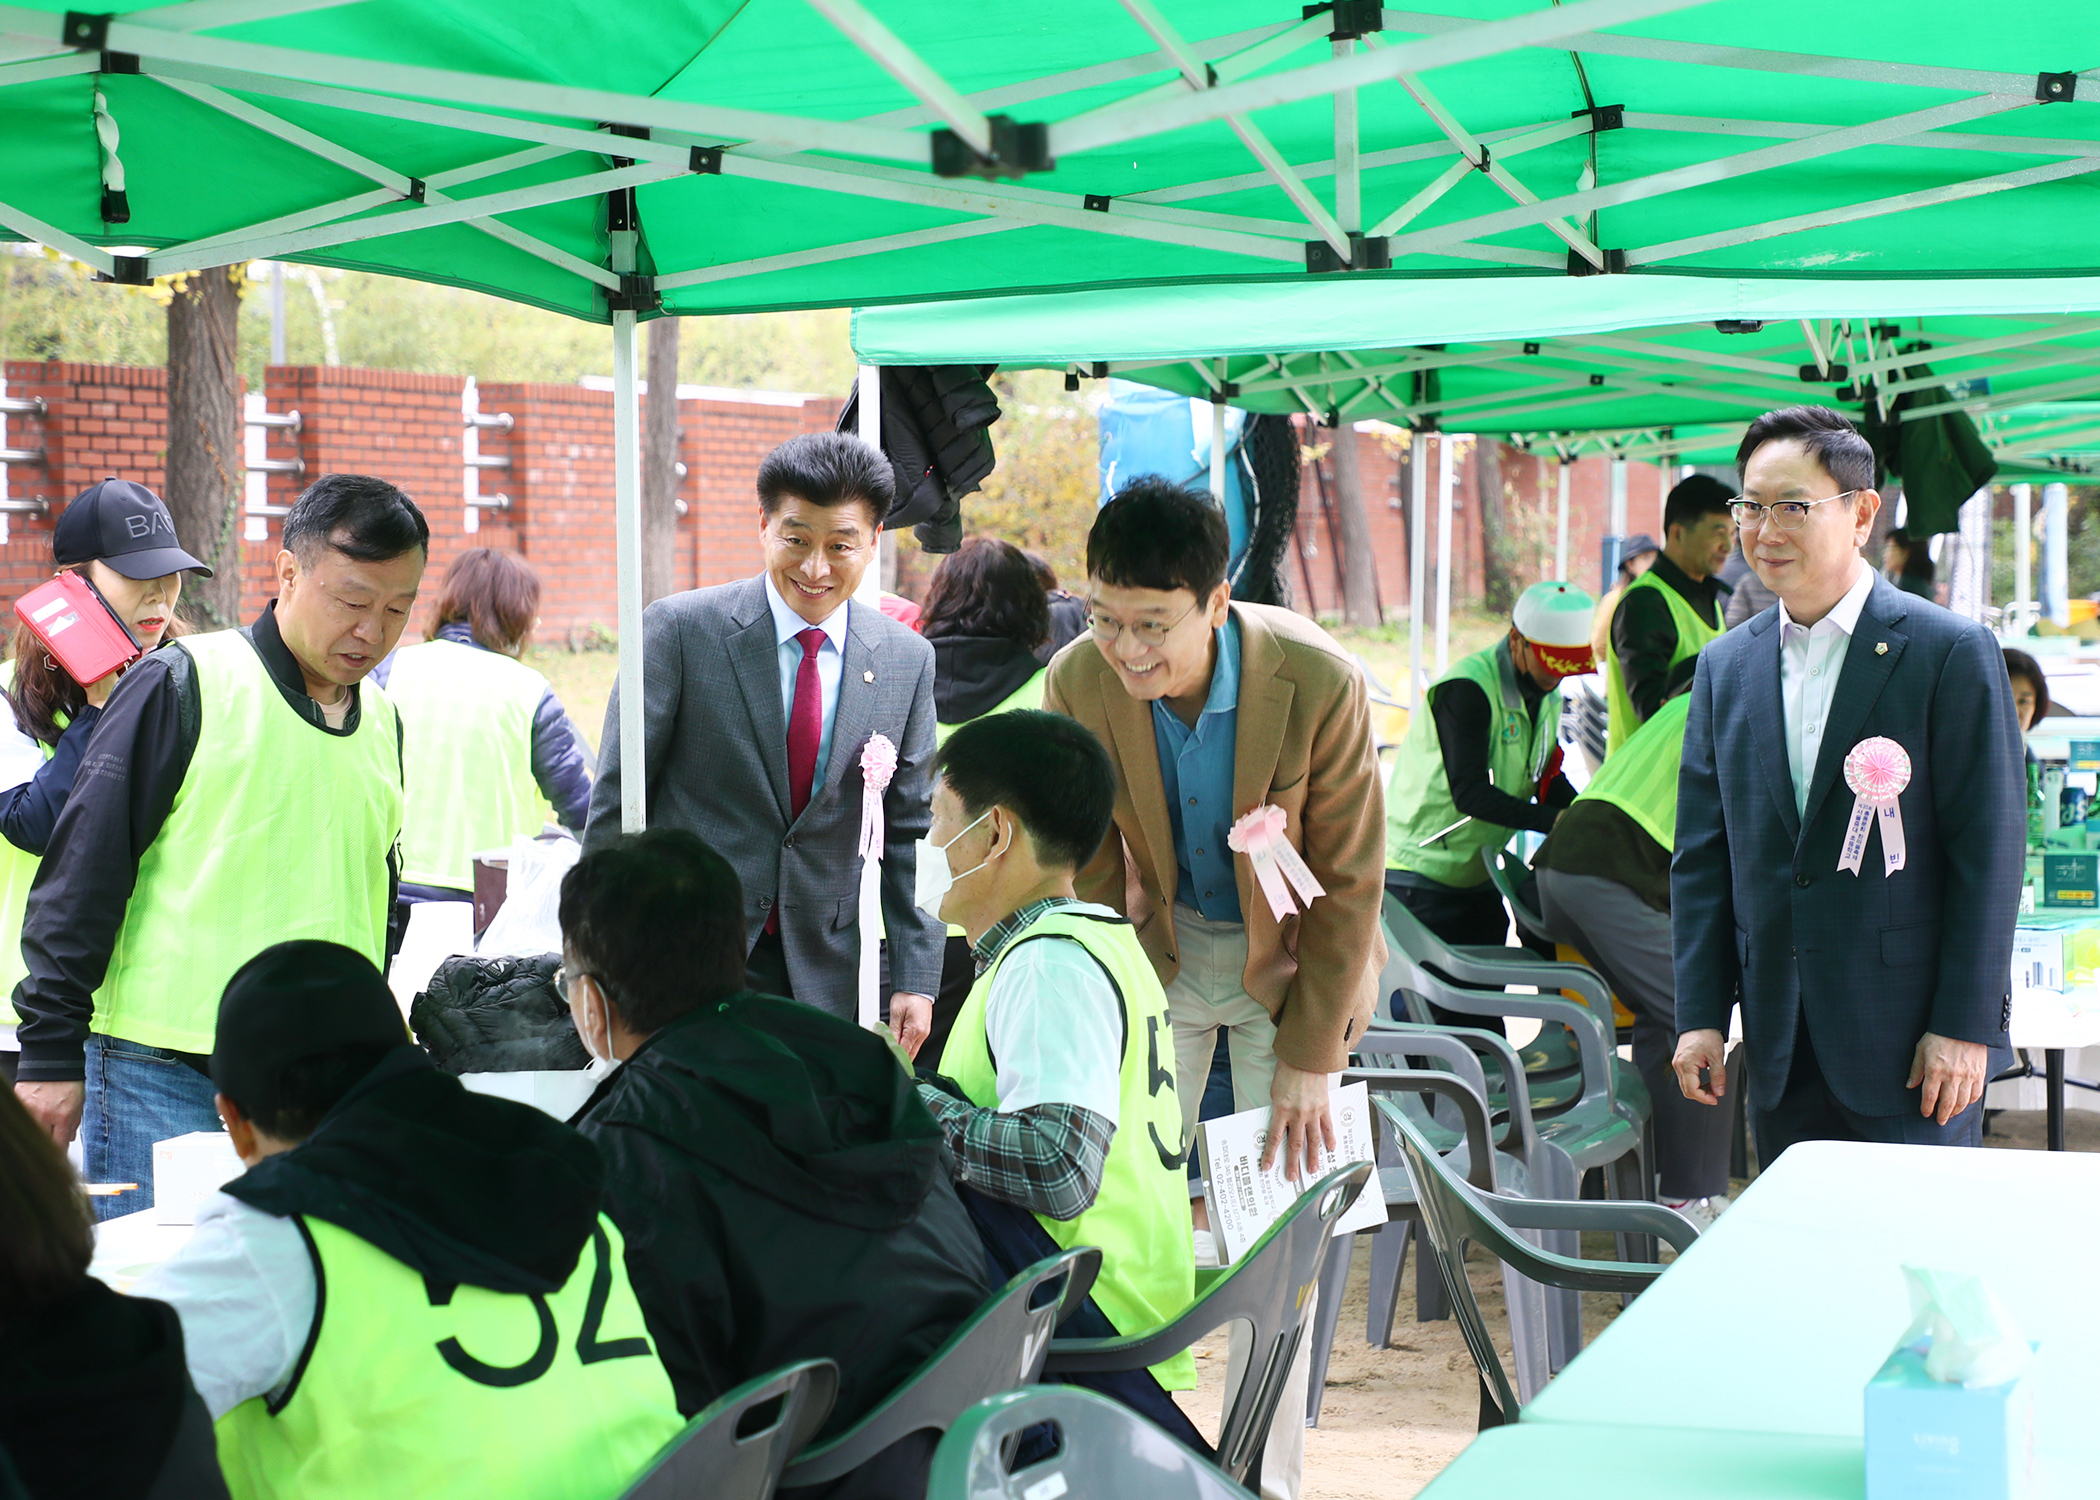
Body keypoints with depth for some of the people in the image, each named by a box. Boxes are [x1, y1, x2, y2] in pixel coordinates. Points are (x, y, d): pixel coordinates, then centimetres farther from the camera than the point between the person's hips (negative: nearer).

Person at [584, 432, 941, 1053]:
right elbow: (616, 802, -4)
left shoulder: (908, 660, 3)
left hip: (822, 972, 3)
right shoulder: (679, 629, -7)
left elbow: (910, 831, 8)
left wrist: (915, 979, 3)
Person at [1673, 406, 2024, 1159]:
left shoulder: (1951, 653, -5)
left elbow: (1988, 853, -8)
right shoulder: (1726, 665, 10)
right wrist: (1700, 1014, 4)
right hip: (1781, 1044, 5)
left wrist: (1965, 1025, -12)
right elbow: (1702, 855, 11)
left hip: (1910, 1040, -4)